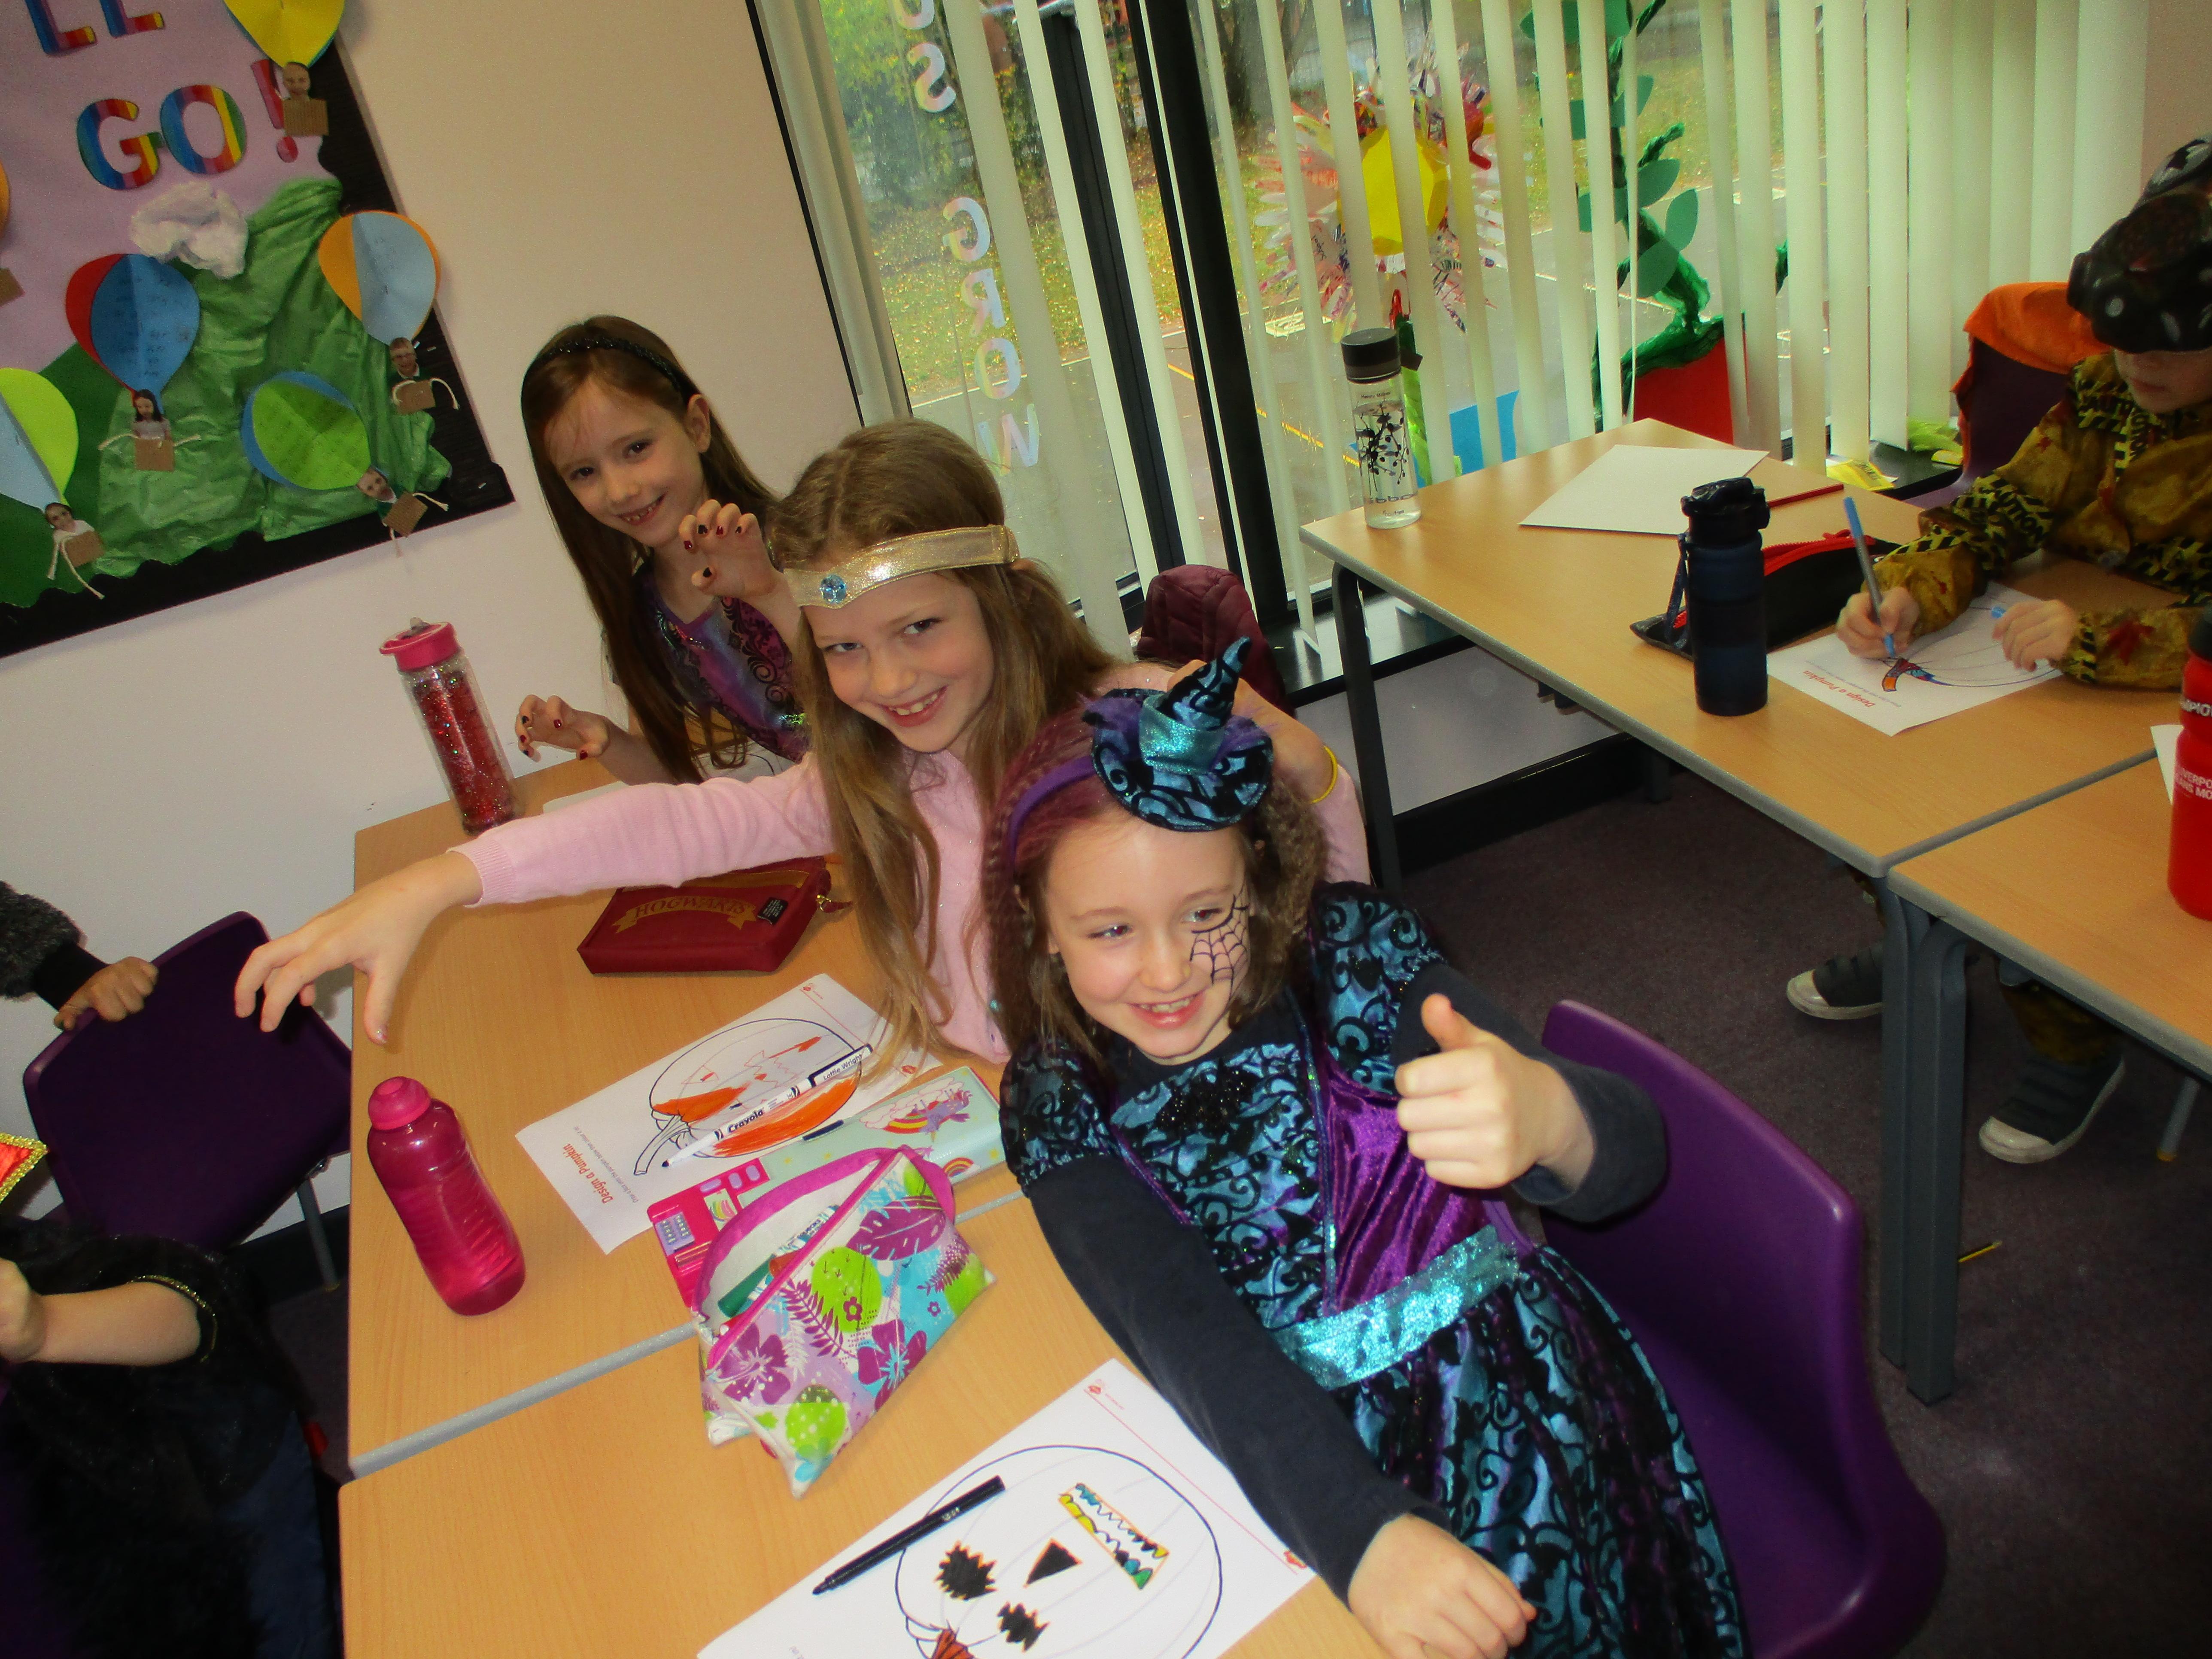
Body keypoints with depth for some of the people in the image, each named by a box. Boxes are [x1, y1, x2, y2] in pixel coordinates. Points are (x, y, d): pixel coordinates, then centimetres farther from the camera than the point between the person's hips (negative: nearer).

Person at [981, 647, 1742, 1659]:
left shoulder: (1353, 951, -6)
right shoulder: (1056, 1102, -3)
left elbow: (1630, 1160, -13)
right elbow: (1183, 1328, -16)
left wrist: (1547, 1120, -38)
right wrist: (1358, 1535, -33)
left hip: (1510, 1423, -1)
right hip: (1280, 1471, 1)